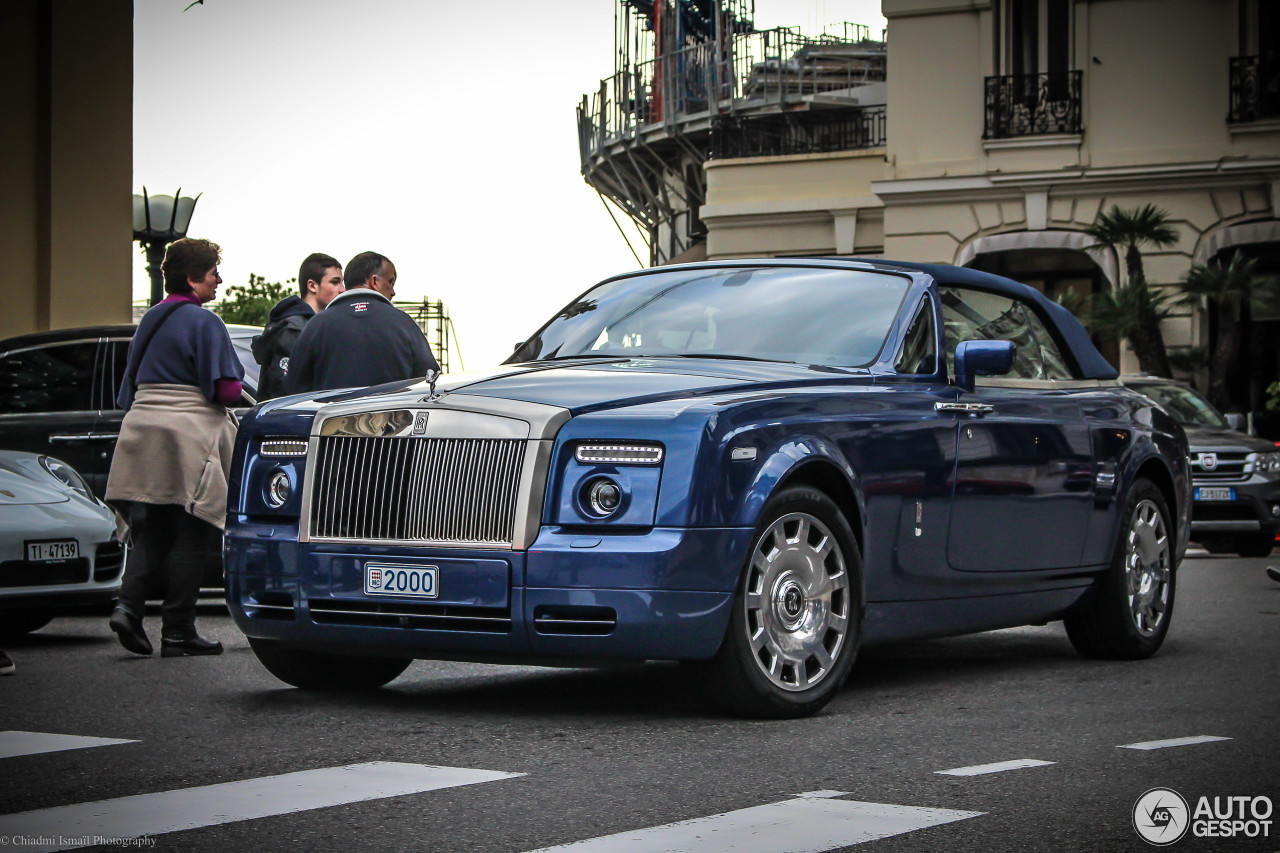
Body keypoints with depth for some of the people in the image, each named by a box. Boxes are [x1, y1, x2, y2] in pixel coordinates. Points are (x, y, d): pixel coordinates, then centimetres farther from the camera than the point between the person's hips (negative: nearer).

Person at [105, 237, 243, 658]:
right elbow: (226, 390, -15)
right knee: (186, 537, -1)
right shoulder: (204, 323, -9)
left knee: (150, 531, 11)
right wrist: (233, 384, 5)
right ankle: (178, 632, 1)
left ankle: (129, 606, -10)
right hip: (189, 438, -7)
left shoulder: (151, 319, 14)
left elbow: (129, 389, 17)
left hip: (142, 432, 7)